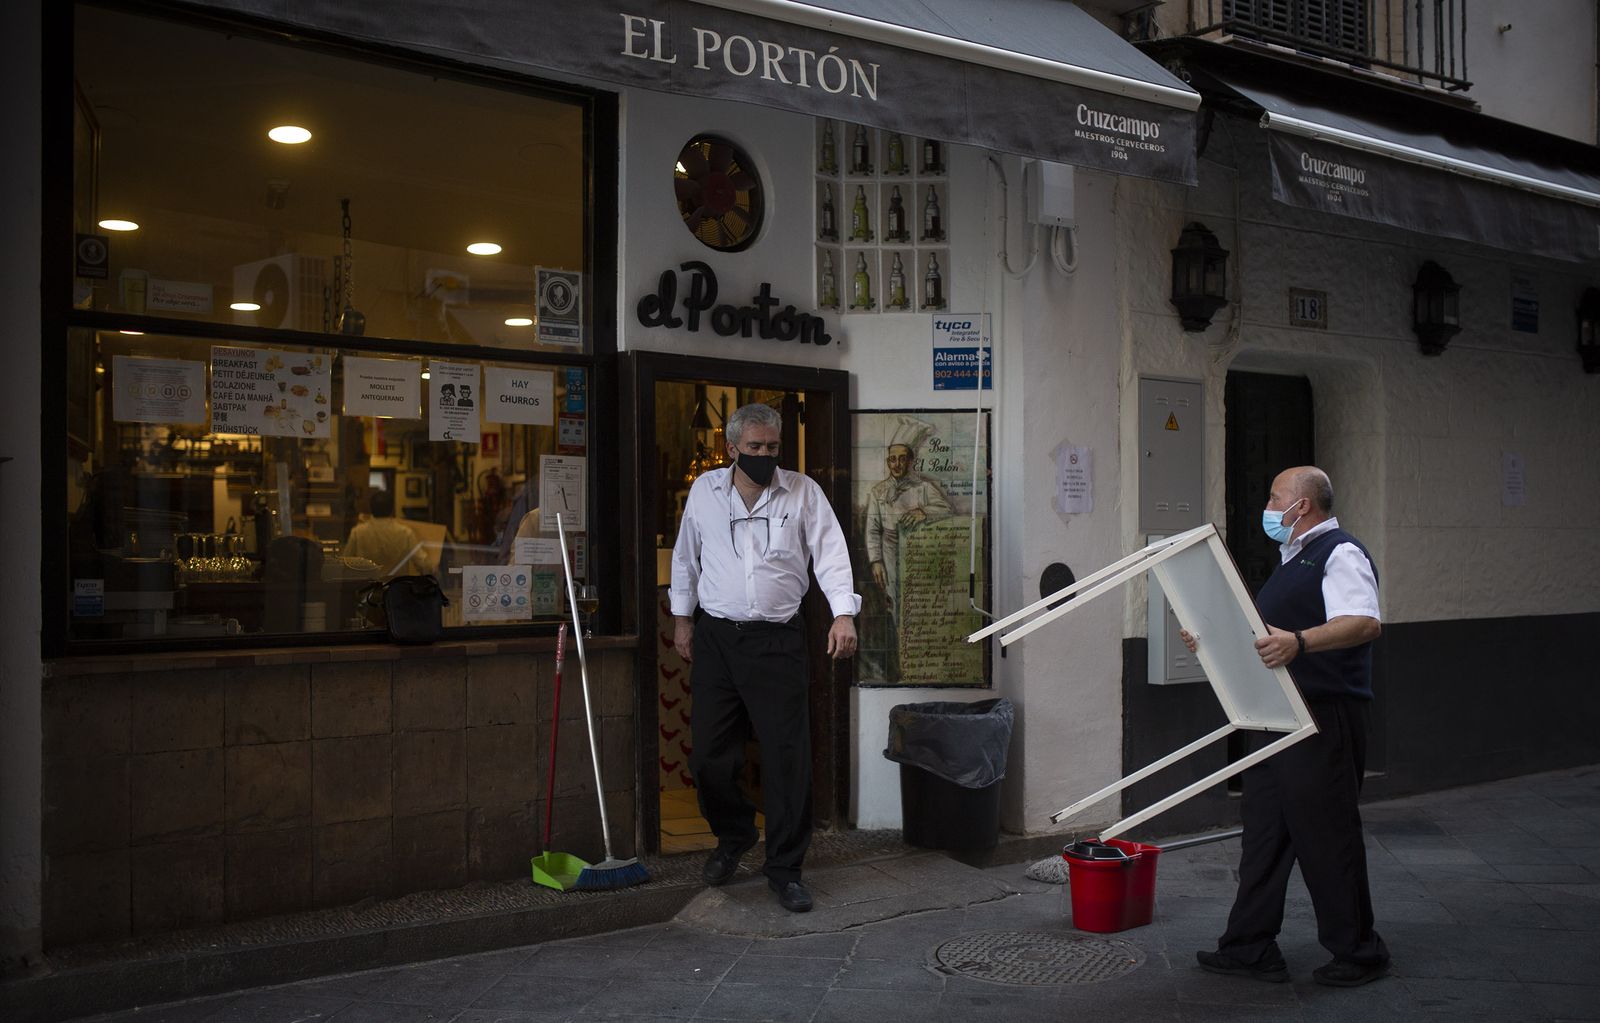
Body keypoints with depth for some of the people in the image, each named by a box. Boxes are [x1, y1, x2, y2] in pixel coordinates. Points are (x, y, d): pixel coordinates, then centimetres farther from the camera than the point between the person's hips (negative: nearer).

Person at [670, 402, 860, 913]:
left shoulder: (803, 491, 0)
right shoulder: (705, 490, 6)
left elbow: (830, 553, -7)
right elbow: (685, 557, 16)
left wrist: (843, 613, -20)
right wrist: (681, 617, 14)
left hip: (778, 640, -2)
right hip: (715, 637, 2)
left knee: (788, 756, -3)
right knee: (710, 753, 6)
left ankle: (785, 868, 12)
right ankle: (733, 837, 33)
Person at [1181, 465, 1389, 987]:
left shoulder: (1340, 554, -10)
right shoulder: (1291, 560, 21)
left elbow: (1365, 623, -27)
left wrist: (1299, 642, -41)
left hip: (1323, 719, -10)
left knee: (1326, 834, -1)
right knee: (1263, 829, 11)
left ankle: (1359, 952, 15)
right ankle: (1250, 948, 20)